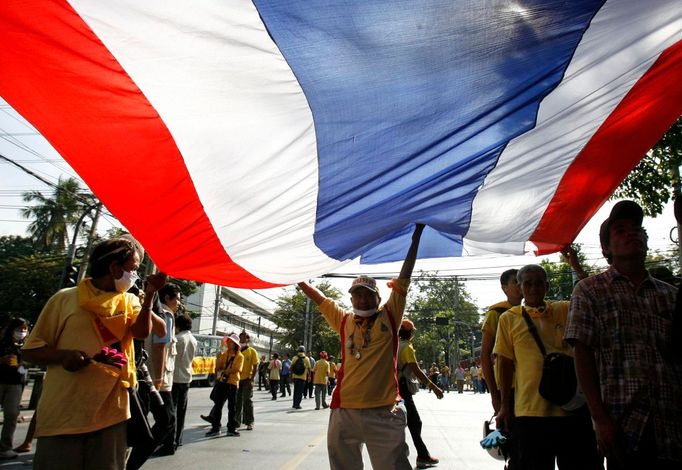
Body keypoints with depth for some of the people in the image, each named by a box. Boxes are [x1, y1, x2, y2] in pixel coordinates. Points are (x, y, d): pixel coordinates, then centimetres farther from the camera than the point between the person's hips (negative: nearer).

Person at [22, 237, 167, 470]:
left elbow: (142, 331, -9)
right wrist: (63, 355, -16)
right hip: (62, 415, -3)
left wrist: (149, 294, -22)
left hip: (110, 414, 3)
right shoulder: (65, 298, 0)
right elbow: (30, 349, 3)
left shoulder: (129, 302, 10)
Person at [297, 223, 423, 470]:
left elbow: (404, 278, 3)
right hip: (344, 412, 3)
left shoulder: (389, 317, 5)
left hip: (384, 413, -3)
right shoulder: (344, 321, 12)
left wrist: (416, 235, 3)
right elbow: (320, 299, 22)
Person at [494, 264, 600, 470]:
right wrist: (505, 406, 3)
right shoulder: (509, 319, 5)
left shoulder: (566, 310, 9)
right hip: (530, 412, -1)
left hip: (573, 408, 1)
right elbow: (506, 364, 5)